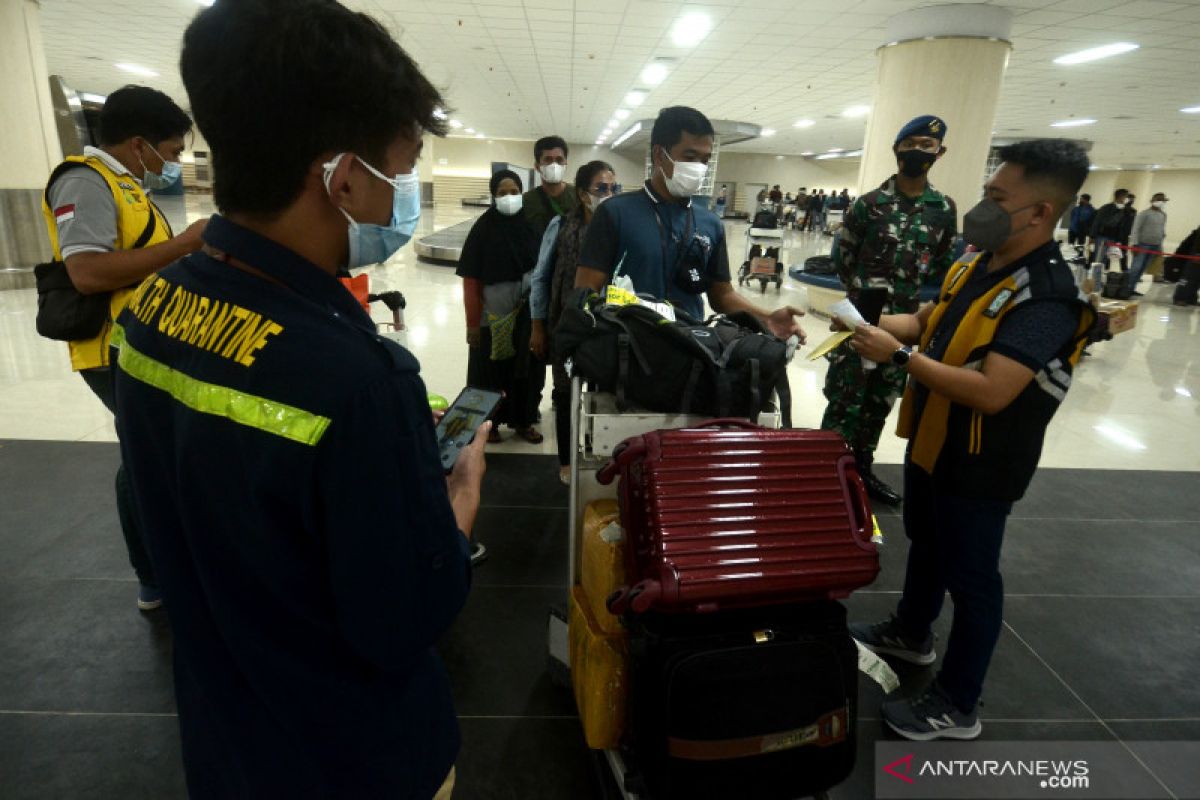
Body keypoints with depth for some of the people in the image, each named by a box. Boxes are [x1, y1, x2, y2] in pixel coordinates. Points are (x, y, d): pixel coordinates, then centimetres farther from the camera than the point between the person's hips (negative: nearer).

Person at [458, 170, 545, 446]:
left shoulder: (532, 225, 1)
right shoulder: (483, 229, -8)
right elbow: (470, 280, -8)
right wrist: (472, 323, -12)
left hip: (527, 316, 3)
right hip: (493, 317, -3)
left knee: (527, 369, 12)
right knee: (491, 371, 9)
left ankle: (523, 420, 29)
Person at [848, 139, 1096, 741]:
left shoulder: (1046, 297, -26)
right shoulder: (976, 262, 1)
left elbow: (991, 393, -33)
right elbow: (928, 322, 13)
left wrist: (899, 356, -30)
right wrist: (872, 324, -5)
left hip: (980, 464, -9)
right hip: (931, 441, 9)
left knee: (970, 577, 6)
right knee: (924, 542, 25)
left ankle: (956, 705, 24)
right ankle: (910, 633, 49)